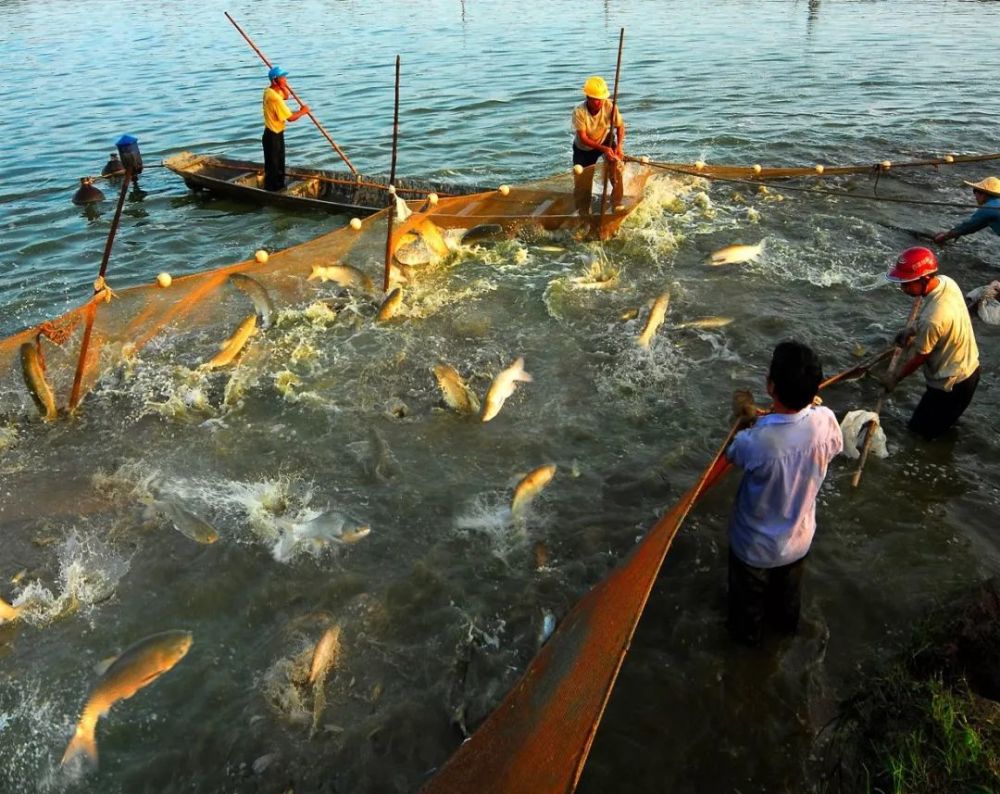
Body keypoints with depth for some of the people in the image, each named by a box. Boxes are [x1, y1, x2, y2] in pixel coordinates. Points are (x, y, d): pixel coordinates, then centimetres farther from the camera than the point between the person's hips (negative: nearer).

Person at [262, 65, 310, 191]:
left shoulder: (269, 90, 3)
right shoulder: (274, 97, -26)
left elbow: (286, 96, 24)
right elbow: (290, 118, -24)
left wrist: (283, 85, 4)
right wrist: (302, 111, -7)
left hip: (276, 134, 10)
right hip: (273, 136, -10)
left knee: (280, 165, 19)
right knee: (272, 167, -1)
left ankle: (279, 189, 30)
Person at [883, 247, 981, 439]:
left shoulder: (931, 319, -37)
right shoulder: (946, 281, -12)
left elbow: (919, 359, -18)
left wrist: (895, 379, -2)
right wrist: (914, 334, 8)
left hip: (952, 384, -9)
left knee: (920, 429, 11)